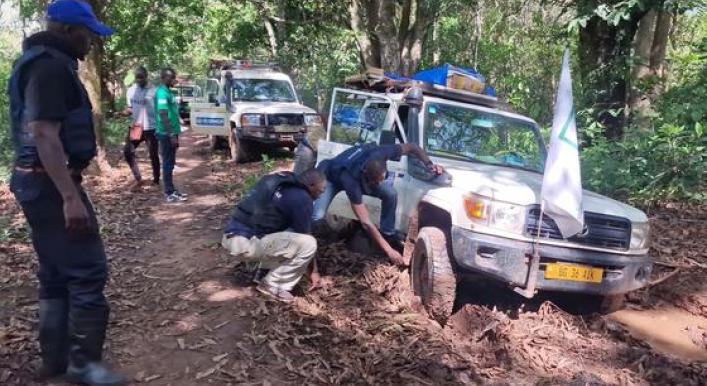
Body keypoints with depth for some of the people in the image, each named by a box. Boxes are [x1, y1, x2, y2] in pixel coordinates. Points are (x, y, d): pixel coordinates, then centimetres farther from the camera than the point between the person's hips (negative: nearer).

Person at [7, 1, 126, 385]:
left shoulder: (42, 61, 18)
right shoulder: (50, 66, -16)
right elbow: (45, 135, -25)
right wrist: (70, 197, -28)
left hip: (37, 181, 11)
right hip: (50, 183, -11)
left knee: (55, 274, 15)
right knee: (88, 271, -5)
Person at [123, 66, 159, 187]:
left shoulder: (153, 91, -9)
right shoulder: (131, 90, 7)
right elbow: (130, 107, 16)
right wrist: (128, 110, -7)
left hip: (151, 128, -5)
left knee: (153, 155, 3)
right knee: (127, 151, 4)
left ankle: (156, 180, 19)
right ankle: (138, 178, 16)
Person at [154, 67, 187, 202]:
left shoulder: (168, 92, 14)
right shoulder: (162, 93, -17)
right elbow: (163, 115, -22)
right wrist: (172, 135, -24)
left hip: (171, 133, 10)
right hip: (167, 134, -10)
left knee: (170, 163, 14)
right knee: (168, 163, -4)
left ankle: (171, 190, 21)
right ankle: (170, 193, 1)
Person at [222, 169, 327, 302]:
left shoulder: (280, 181, 18)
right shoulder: (301, 198, -10)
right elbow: (305, 238, -1)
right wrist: (314, 270, 15)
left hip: (232, 236, 10)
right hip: (245, 243, -10)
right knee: (308, 244, -13)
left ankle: (264, 274, 19)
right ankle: (272, 285, 0)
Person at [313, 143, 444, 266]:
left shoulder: (380, 153, -37)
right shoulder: (351, 178, -47)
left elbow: (411, 147, -17)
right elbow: (366, 223, -44)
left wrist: (429, 164, -33)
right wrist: (389, 250, -45)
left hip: (359, 174, 4)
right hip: (330, 177, -4)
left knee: (391, 194, -17)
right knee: (317, 216, -29)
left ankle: (388, 234, 3)